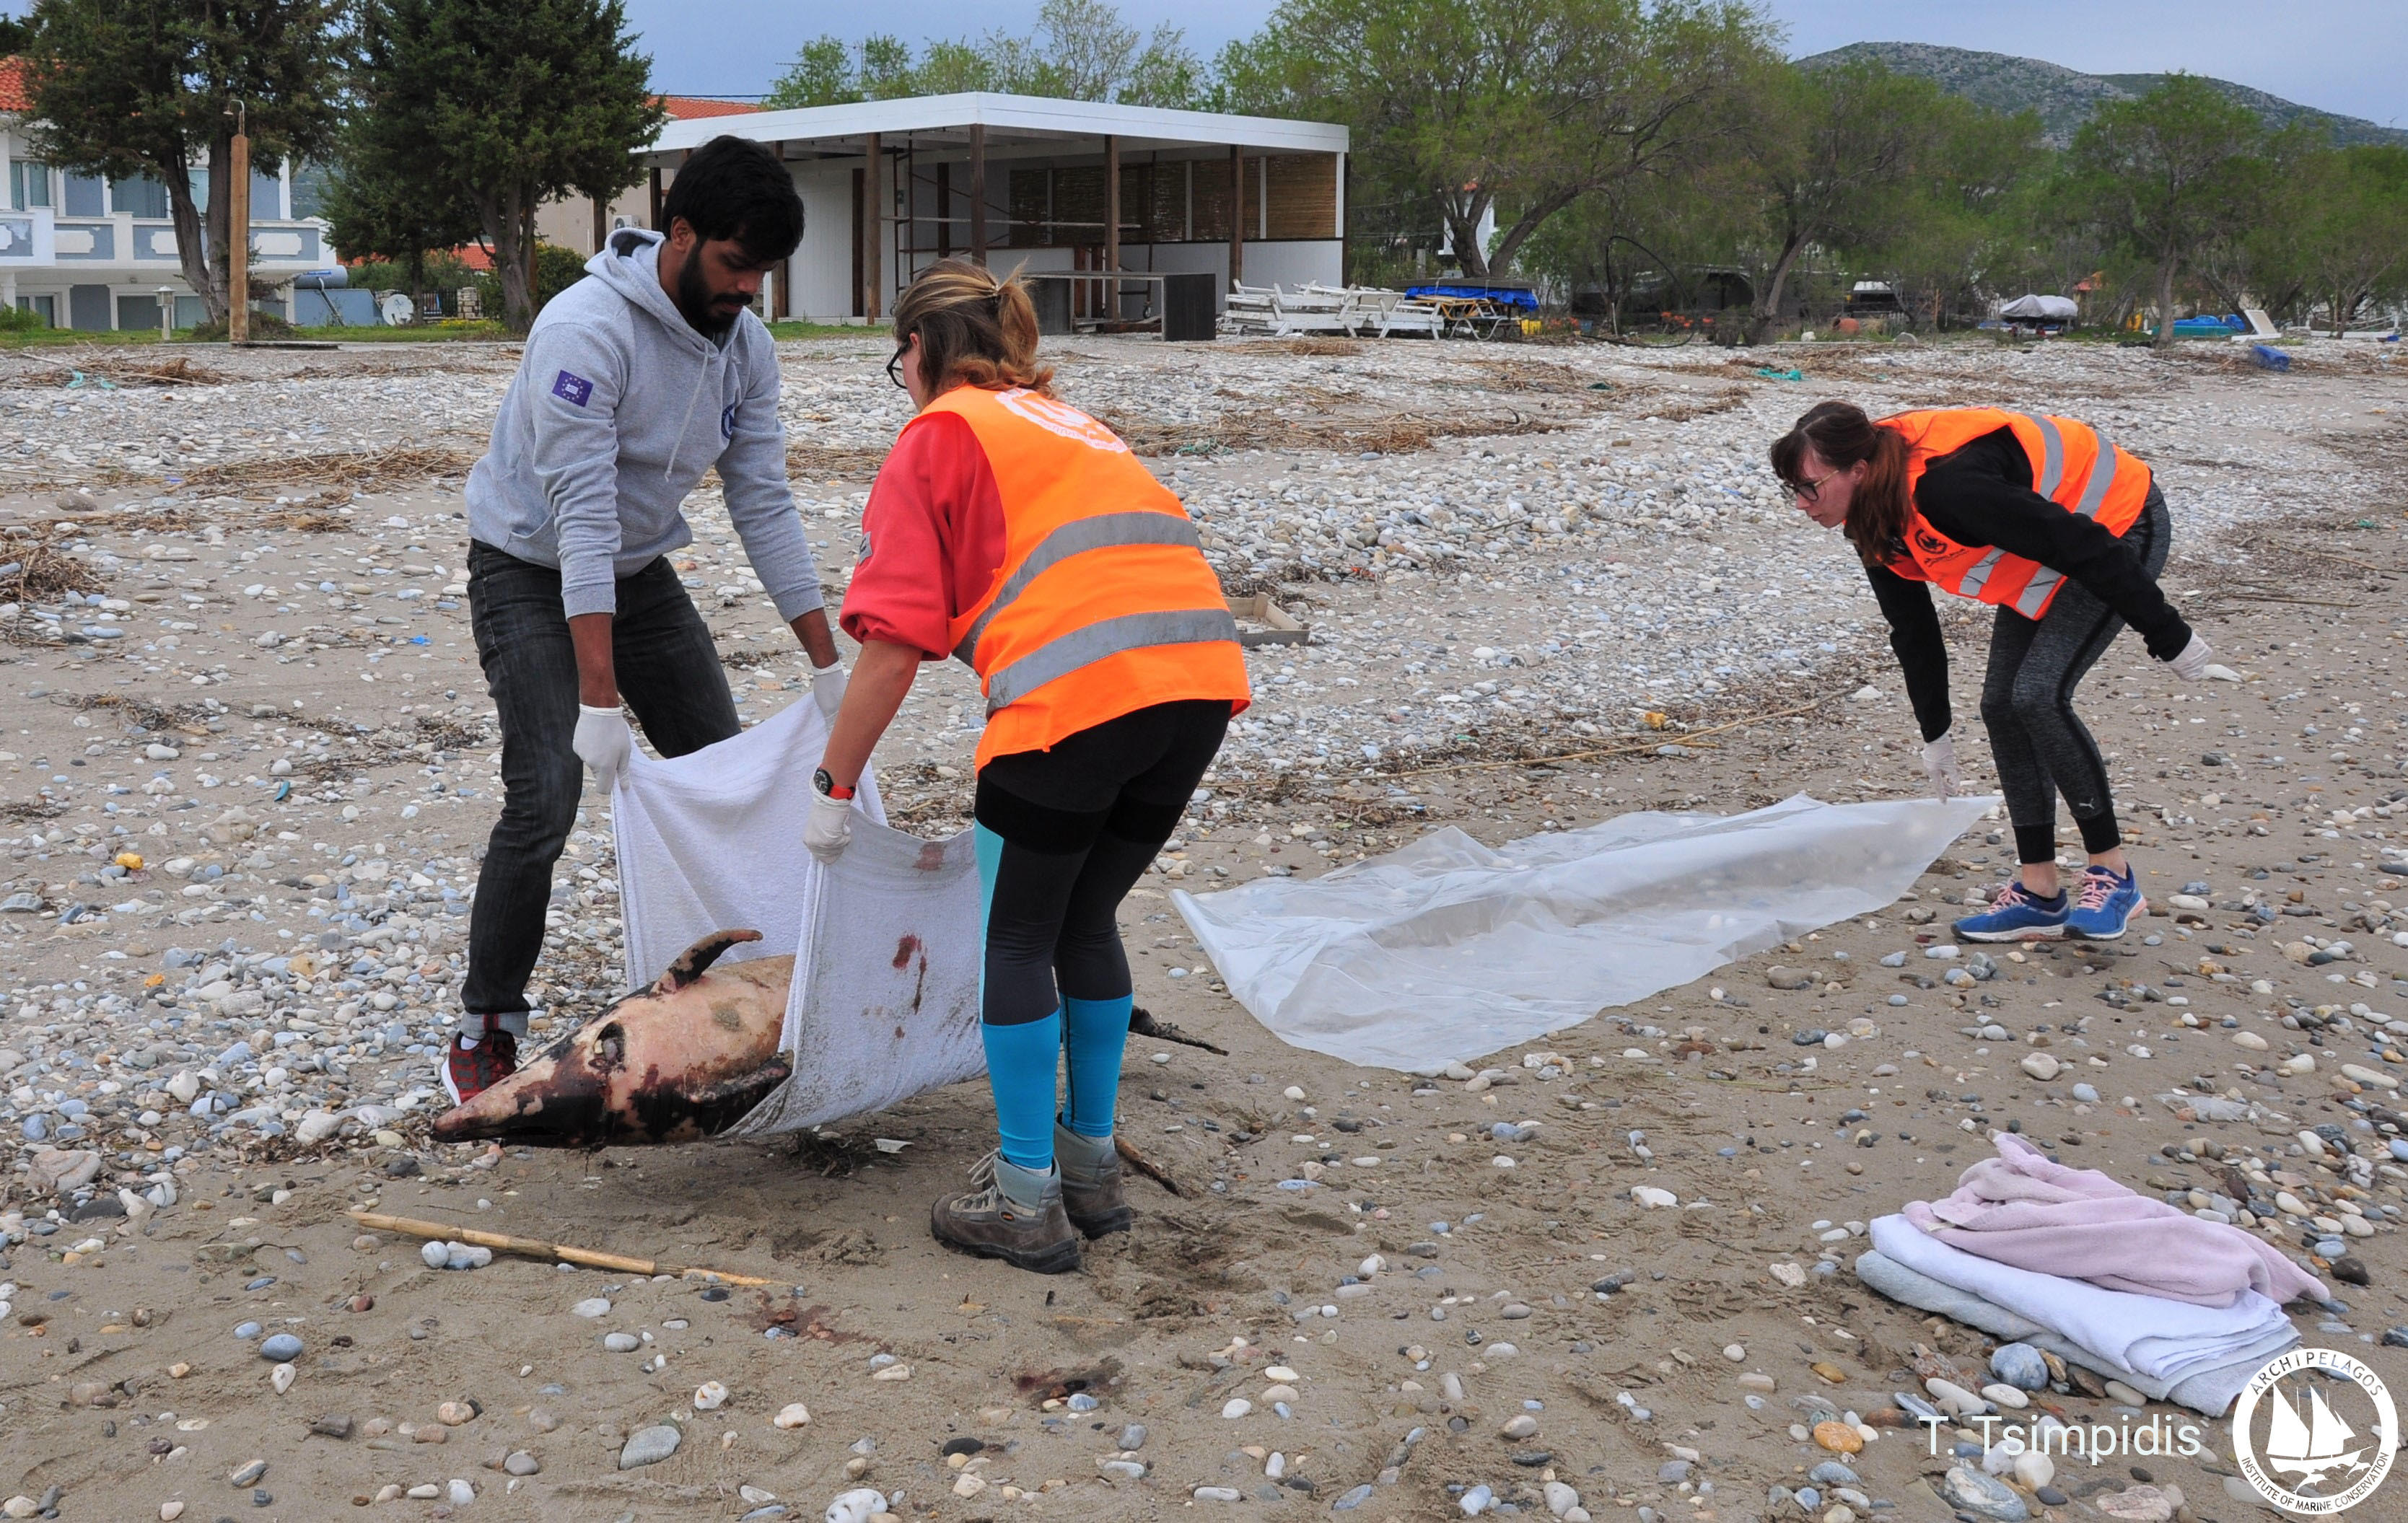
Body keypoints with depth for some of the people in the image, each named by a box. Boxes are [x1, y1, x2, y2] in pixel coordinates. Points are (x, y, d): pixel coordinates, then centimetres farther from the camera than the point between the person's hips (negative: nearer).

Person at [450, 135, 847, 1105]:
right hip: (532, 573, -7)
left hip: (639, 568, 7)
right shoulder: (588, 330, -29)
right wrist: (599, 700, -37)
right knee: (546, 797, -18)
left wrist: (827, 665, -8)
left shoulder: (745, 345, -8)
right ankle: (487, 1030, -2)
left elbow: (764, 503, -5)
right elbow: (582, 516, -33)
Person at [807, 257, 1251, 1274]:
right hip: (1204, 676, 7)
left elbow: (895, 646, 0)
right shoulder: (1068, 421, 30)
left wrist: (835, 788, 10)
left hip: (1080, 688, -7)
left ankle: (1025, 1199, 17)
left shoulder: (938, 435, 10)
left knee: (1017, 939, 10)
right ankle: (1092, 1164, 31)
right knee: (1086, 922, 22)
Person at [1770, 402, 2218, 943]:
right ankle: (2040, 894, 8)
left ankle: (2112, 873, -5)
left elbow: (2086, 546, -32)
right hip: (2046, 557, 9)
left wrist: (2169, 638, -23)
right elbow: (1911, 628, 7)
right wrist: (1935, 734, 13)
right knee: (2001, 705, 1)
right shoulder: (1873, 518, -8)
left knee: (2038, 694, -20)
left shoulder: (1947, 486, -38)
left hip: (2120, 529, -9)